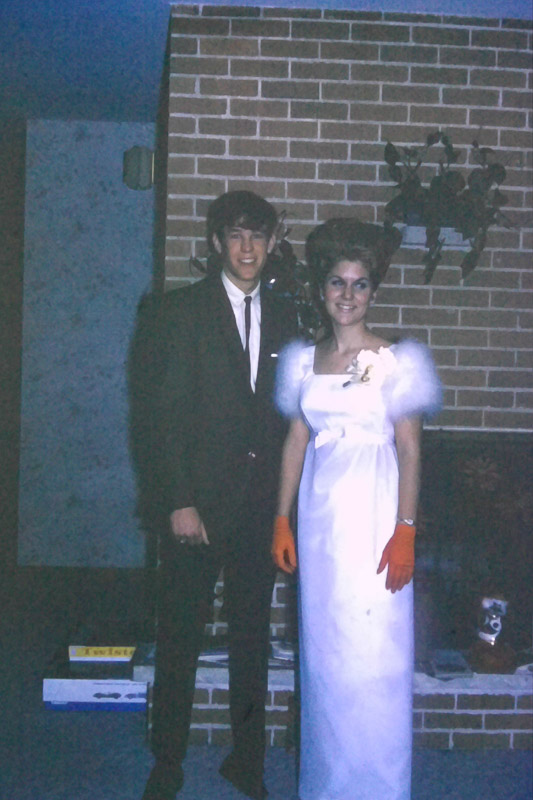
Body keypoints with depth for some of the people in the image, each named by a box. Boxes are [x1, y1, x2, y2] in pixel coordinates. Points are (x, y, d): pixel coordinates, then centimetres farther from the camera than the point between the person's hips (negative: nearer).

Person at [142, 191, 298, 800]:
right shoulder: (185, 309, -3)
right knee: (179, 636, 5)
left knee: (252, 635, 13)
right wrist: (179, 501, -13)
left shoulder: (282, 315, 9)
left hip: (261, 503, 4)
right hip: (200, 501, -3)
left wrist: (285, 497, 5)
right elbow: (170, 412, -8)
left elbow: (286, 409, 10)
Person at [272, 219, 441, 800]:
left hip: (373, 514, -4)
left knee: (372, 652, -2)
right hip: (319, 513, 4)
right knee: (321, 650, 11)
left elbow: (409, 450, -5)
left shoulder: (395, 362, -3)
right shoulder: (304, 361, 9)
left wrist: (405, 530, -12)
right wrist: (282, 521, 7)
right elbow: (295, 442, 11)